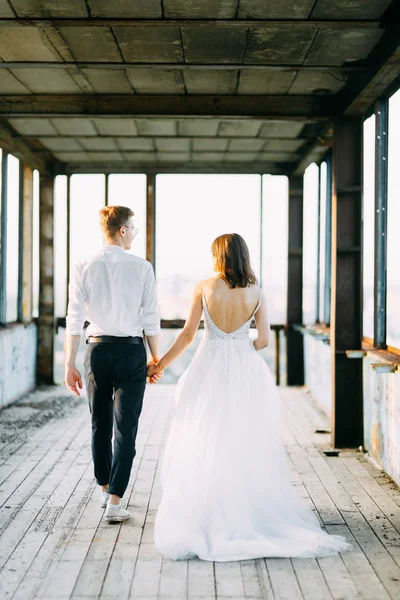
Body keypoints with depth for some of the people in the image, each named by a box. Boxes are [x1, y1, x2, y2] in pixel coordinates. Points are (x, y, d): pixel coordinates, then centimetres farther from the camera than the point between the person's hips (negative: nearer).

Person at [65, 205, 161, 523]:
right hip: (131, 351, -2)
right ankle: (114, 502, 0)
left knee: (100, 425, 18)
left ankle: (105, 489, 34)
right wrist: (156, 358, 6)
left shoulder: (84, 268, -3)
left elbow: (75, 320, -4)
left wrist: (70, 365, 2)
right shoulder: (142, 267, -7)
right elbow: (151, 319, -5)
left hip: (97, 350, 2)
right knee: (126, 428, 2)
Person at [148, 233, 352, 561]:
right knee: (246, 444, 11)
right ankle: (248, 506, 16)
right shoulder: (256, 293, -1)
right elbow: (263, 340, 1)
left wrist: (161, 364, 8)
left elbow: (188, 334, -4)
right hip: (246, 373, 1)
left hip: (210, 369, -1)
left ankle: (207, 512, 13)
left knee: (206, 445, 8)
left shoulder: (204, 287, -5)